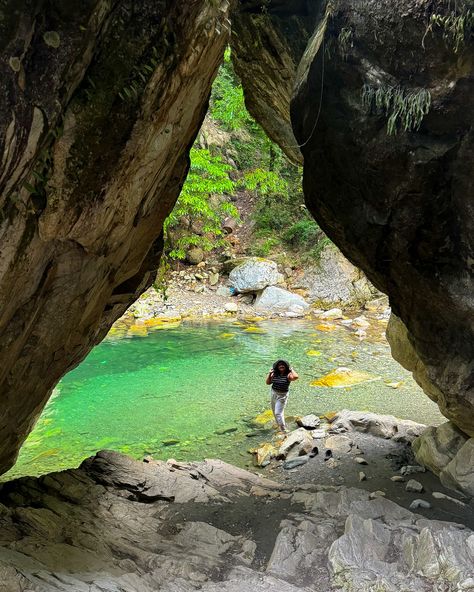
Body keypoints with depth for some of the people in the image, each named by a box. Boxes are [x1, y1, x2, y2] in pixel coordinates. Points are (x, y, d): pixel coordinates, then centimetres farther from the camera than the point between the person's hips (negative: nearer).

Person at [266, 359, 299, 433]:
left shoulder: (288, 375, -19)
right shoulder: (275, 374, -5)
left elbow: (296, 377, -39)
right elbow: (268, 382, 1)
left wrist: (291, 370, -23)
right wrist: (269, 374, -12)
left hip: (282, 396, -6)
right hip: (274, 394, 6)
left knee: (278, 413, -10)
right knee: (275, 411, 22)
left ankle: (283, 430, 1)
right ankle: (279, 425, 44)